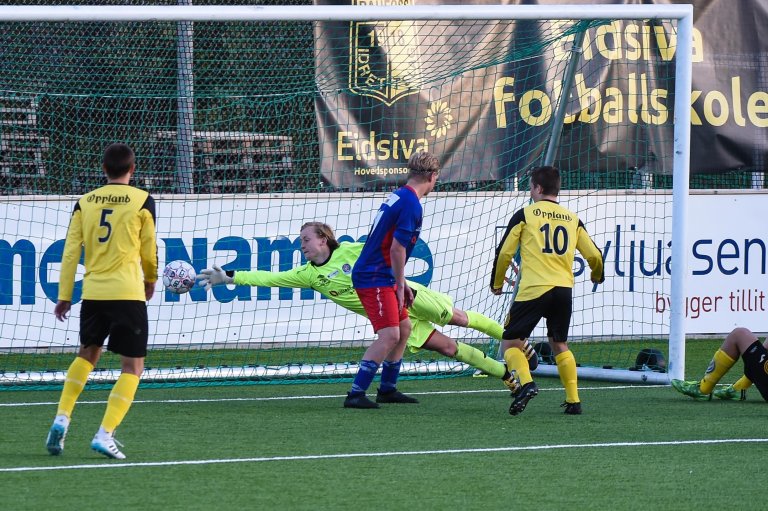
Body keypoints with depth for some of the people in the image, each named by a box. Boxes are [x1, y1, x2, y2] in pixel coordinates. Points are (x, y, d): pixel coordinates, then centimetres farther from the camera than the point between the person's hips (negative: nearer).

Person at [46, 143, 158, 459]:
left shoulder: (85, 202, 8)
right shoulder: (142, 201, -1)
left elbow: (71, 251, 4)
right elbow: (148, 249, 6)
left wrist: (64, 296, 7)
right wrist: (150, 280, 25)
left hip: (92, 292, 4)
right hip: (128, 293, -4)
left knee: (87, 354, 26)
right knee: (133, 365, 4)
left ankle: (62, 418, 10)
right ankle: (105, 434, -9)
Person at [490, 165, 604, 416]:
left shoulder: (525, 214, 3)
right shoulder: (573, 219, 13)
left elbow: (504, 253, 3)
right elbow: (594, 255, 14)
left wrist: (496, 283, 19)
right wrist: (597, 275, 37)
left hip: (534, 289, -4)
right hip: (564, 289, 4)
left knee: (510, 343, 5)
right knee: (559, 344, 20)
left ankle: (526, 383, -20)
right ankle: (573, 400, 12)